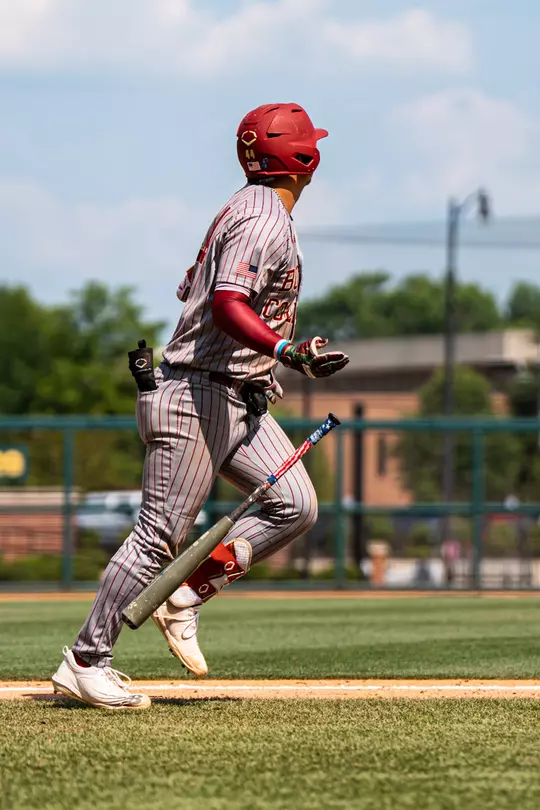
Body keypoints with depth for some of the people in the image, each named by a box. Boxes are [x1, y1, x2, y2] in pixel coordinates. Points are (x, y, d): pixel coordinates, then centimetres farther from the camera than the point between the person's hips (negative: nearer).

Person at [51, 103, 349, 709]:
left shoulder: (243, 209, 16)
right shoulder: (265, 220, -16)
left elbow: (194, 291, 24)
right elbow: (226, 304, -29)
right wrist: (287, 352, -40)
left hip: (239, 401, 10)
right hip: (200, 395, -10)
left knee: (295, 505, 2)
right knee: (161, 532, -8)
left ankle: (186, 597, 6)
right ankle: (84, 662, -3)